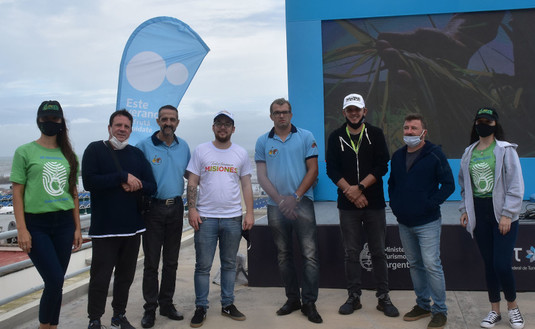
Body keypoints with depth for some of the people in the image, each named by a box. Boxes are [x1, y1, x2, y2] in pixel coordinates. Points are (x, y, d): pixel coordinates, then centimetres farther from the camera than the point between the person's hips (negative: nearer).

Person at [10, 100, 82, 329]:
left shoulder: (68, 155, 11)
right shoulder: (25, 152, 0)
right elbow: (17, 193, -2)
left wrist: (77, 228, 11)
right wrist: (22, 230, -10)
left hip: (64, 223, 4)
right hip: (36, 224, -4)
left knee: (56, 282, 7)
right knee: (55, 280, -9)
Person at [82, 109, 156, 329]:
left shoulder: (137, 154, 11)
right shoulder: (95, 150, -1)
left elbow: (151, 186, 7)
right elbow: (89, 181, -16)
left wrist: (136, 185, -14)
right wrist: (123, 176, -18)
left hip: (133, 226, 4)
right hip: (104, 227, -4)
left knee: (126, 274, 12)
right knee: (100, 276, 0)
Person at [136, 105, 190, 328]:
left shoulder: (183, 147, 7)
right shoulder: (144, 146, -5)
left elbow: (190, 174, 16)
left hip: (176, 207, 4)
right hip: (153, 208, -4)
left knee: (171, 261, 12)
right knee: (151, 262, 2)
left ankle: (166, 304, 25)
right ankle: (150, 308, 14)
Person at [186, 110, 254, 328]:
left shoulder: (241, 153, 8)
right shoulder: (201, 151, 3)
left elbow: (246, 185, 8)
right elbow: (192, 183, 2)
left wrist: (250, 212, 1)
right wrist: (191, 209, -8)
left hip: (233, 218, 2)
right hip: (205, 217, -2)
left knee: (229, 264, 11)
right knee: (203, 265, 3)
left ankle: (228, 304, 23)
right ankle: (201, 308, 14)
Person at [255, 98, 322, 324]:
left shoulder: (306, 137, 1)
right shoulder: (262, 142, 6)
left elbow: (313, 170, -2)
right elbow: (262, 176, 2)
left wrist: (295, 197, -11)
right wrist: (280, 200, -10)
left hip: (302, 203, -2)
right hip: (276, 206, 2)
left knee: (310, 254, -6)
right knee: (284, 256, 11)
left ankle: (309, 302, 4)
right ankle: (292, 299, 24)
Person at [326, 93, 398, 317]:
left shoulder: (375, 134, 4)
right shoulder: (336, 137, 5)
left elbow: (382, 166, -5)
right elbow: (332, 170, -2)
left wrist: (360, 187, -15)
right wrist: (351, 193, -13)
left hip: (374, 203, 0)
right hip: (347, 205, 1)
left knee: (378, 252, 6)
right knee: (351, 253, 7)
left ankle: (383, 297, 17)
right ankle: (353, 297, 18)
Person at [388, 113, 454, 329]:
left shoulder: (434, 155, -7)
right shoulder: (397, 156, 10)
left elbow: (448, 185, -8)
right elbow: (392, 184, 22)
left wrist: (430, 204, -14)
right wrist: (394, 204, 8)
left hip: (427, 223, -6)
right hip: (404, 223, 6)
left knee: (432, 265, -6)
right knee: (414, 265, 14)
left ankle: (440, 310, 8)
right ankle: (423, 305, 27)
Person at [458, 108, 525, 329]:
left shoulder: (506, 150, -4)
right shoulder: (469, 153, 10)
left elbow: (515, 185, -8)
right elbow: (464, 185, 17)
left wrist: (507, 214, -13)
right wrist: (465, 209, 8)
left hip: (502, 214, -4)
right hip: (479, 214, 4)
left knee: (502, 264, -8)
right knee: (489, 264, 9)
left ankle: (513, 306, 19)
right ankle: (494, 311, 23)